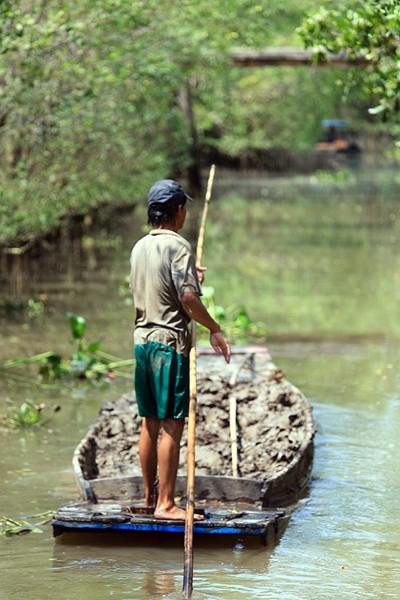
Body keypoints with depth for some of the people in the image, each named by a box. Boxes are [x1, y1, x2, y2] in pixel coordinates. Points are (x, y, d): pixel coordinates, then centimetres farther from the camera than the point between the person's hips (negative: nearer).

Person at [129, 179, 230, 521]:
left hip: (143, 339, 8)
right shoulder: (177, 246, -12)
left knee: (150, 424, 14)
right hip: (170, 342, -8)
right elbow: (188, 299, -19)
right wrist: (215, 330, -6)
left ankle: (149, 498, 20)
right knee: (172, 426, -6)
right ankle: (166, 504, -6)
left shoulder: (140, 247, 12)